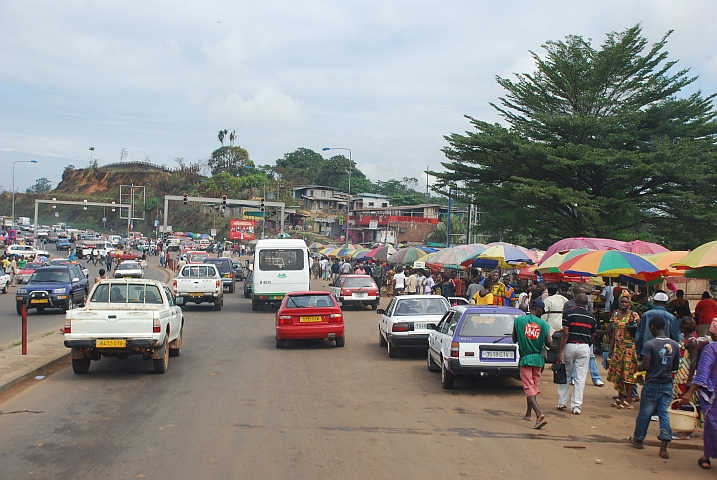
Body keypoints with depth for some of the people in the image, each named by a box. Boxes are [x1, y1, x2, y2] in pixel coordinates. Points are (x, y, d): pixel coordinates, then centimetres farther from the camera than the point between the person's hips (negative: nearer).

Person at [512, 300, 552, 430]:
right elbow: (549, 344, -2)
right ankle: (529, 413, 33)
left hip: (525, 358, -2)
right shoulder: (543, 324, -4)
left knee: (529, 388, -6)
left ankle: (539, 414, -25)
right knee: (534, 387, 19)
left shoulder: (518, 320, -5)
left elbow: (514, 340, 4)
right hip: (538, 359, 2)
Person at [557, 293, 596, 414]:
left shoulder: (568, 314, -4)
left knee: (565, 375, 12)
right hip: (584, 347, 2)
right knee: (580, 378, 3)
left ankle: (562, 402, 15)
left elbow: (565, 334, -10)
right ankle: (576, 405, 1)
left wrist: (560, 351, -9)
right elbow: (593, 337, 12)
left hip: (570, 346, -1)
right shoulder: (591, 317, 7)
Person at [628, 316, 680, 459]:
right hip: (667, 385, 4)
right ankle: (663, 447, -2)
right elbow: (676, 366, 7)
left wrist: (639, 367, 2)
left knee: (645, 413, 12)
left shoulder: (650, 344, -16)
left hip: (652, 385, -4)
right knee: (664, 414, 5)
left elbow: (645, 366, -19)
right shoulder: (674, 345, -1)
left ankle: (638, 439, 30)